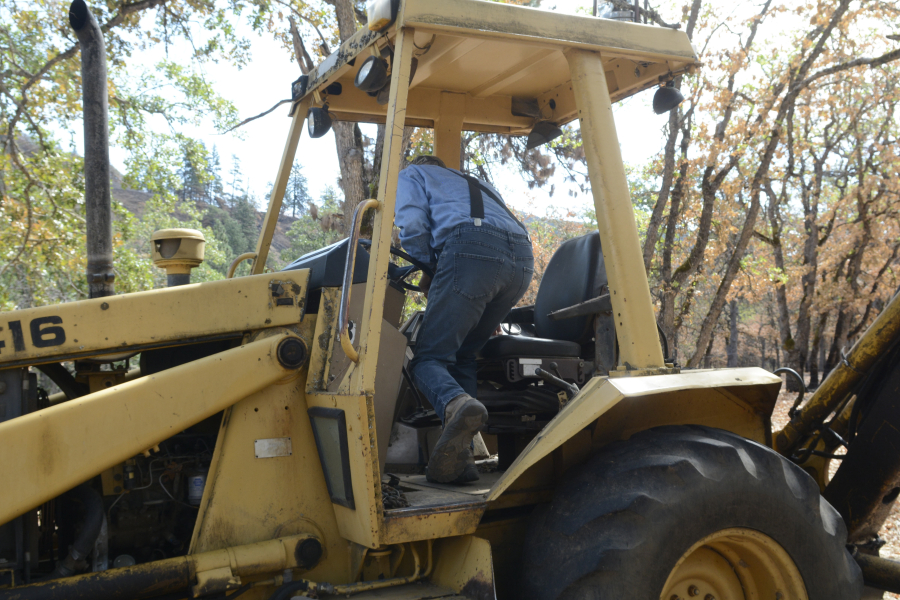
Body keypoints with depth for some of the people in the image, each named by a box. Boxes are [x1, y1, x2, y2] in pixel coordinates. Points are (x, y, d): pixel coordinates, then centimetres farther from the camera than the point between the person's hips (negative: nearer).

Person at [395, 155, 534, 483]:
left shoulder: (412, 174, 25)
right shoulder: (476, 184, 42)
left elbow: (412, 226, 5)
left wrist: (427, 272, 21)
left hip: (472, 250, -6)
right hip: (523, 259, 6)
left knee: (429, 356, -2)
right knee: (462, 355, 16)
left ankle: (456, 404, -37)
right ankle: (460, 456, 0)